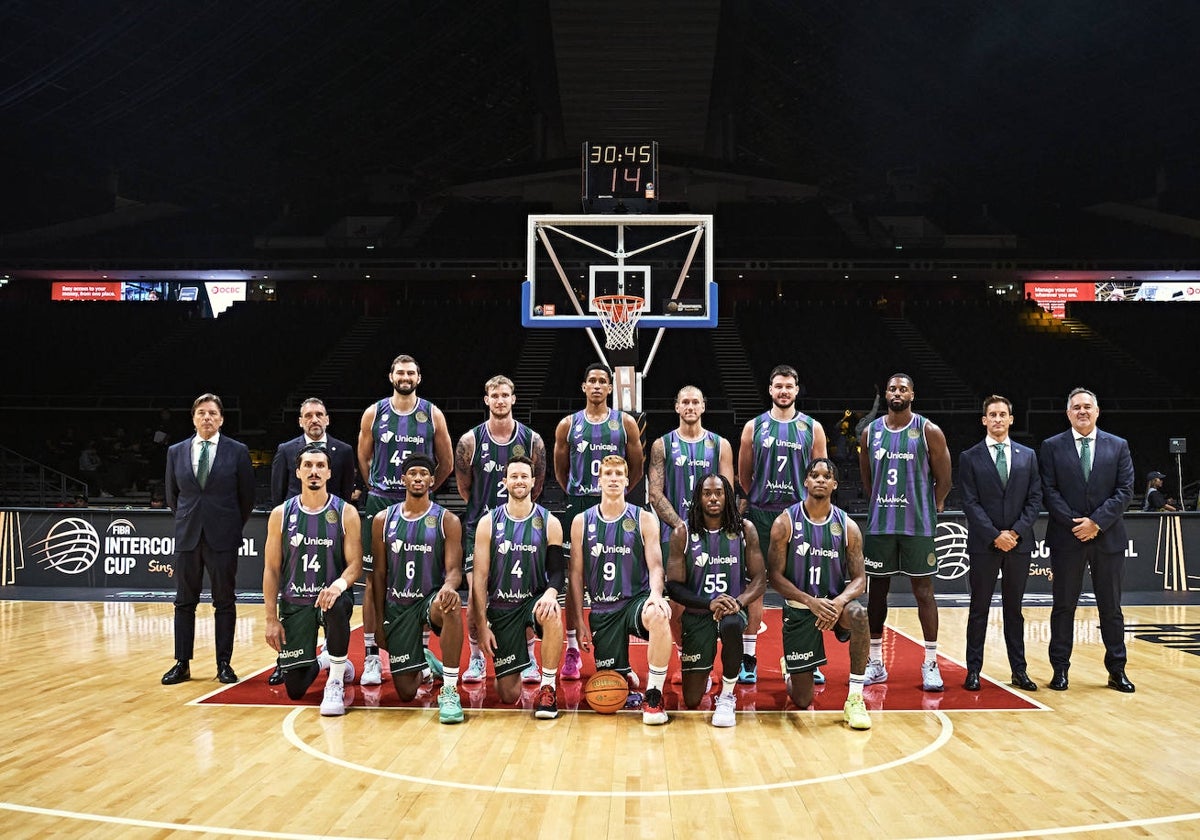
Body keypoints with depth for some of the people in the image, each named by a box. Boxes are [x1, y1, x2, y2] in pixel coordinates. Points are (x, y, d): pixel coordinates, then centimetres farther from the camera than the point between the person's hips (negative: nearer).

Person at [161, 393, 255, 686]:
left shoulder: (237, 451, -1)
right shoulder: (176, 452, 7)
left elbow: (247, 496, 4)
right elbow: (171, 495, 17)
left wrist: (234, 527, 8)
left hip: (223, 537, -2)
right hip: (187, 537, 3)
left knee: (224, 603, 4)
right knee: (184, 603, 7)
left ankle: (224, 664, 11)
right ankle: (182, 664, 15)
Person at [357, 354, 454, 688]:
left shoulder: (432, 415, 1)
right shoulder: (373, 413, 2)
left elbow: (446, 463, 8)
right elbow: (363, 458, 12)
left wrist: (425, 489, 8)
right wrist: (379, 490, 11)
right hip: (380, 504, 0)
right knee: (374, 581, 1)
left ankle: (421, 652, 16)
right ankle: (372, 657, 8)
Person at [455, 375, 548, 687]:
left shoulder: (532, 440, -3)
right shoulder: (470, 441, -5)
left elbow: (536, 486, 8)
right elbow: (464, 487, 6)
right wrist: (485, 509, 10)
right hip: (479, 526, 0)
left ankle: (528, 660, 16)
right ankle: (476, 658, 15)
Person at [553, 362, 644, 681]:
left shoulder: (625, 423, 3)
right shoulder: (568, 425, 5)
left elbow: (637, 468, 9)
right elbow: (560, 470, 14)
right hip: (577, 507, 1)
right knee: (573, 578, 3)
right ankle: (572, 648, 11)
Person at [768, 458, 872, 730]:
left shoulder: (847, 526, -4)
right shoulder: (785, 522, -9)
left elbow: (859, 578, -3)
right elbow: (775, 576, -10)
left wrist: (839, 601, -24)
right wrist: (811, 601, -24)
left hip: (834, 602, 2)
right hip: (798, 608, -1)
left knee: (858, 614, -37)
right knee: (802, 702, -1)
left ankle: (855, 699, -22)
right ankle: (790, 669, 39)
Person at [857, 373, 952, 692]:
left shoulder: (928, 432, -4)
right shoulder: (870, 432, 6)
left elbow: (943, 479, 1)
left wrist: (930, 509, 2)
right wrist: (880, 506, 12)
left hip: (918, 526, -3)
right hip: (879, 525, 3)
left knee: (923, 591, 1)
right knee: (876, 591, 7)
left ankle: (931, 664, 10)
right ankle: (875, 664, 17)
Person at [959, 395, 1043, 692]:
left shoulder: (1028, 456, 9)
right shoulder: (969, 458, 1)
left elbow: (1035, 499, 4)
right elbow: (970, 502, -5)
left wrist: (1016, 531, -8)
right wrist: (995, 535, -13)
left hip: (1019, 542, 2)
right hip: (983, 544, -2)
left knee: (1014, 609, 10)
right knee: (979, 609, 3)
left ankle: (1019, 670, 16)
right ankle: (973, 670, 9)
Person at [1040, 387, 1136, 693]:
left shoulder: (1118, 446, 6)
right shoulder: (1052, 447, 2)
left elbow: (1125, 490, -1)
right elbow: (1049, 492, -3)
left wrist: (1097, 522, -12)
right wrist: (1074, 523, -13)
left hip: (1108, 538, 1)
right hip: (1066, 538, -1)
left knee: (1111, 607, 8)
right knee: (1063, 606, 5)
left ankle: (1117, 670, 18)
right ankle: (1060, 669, 12)